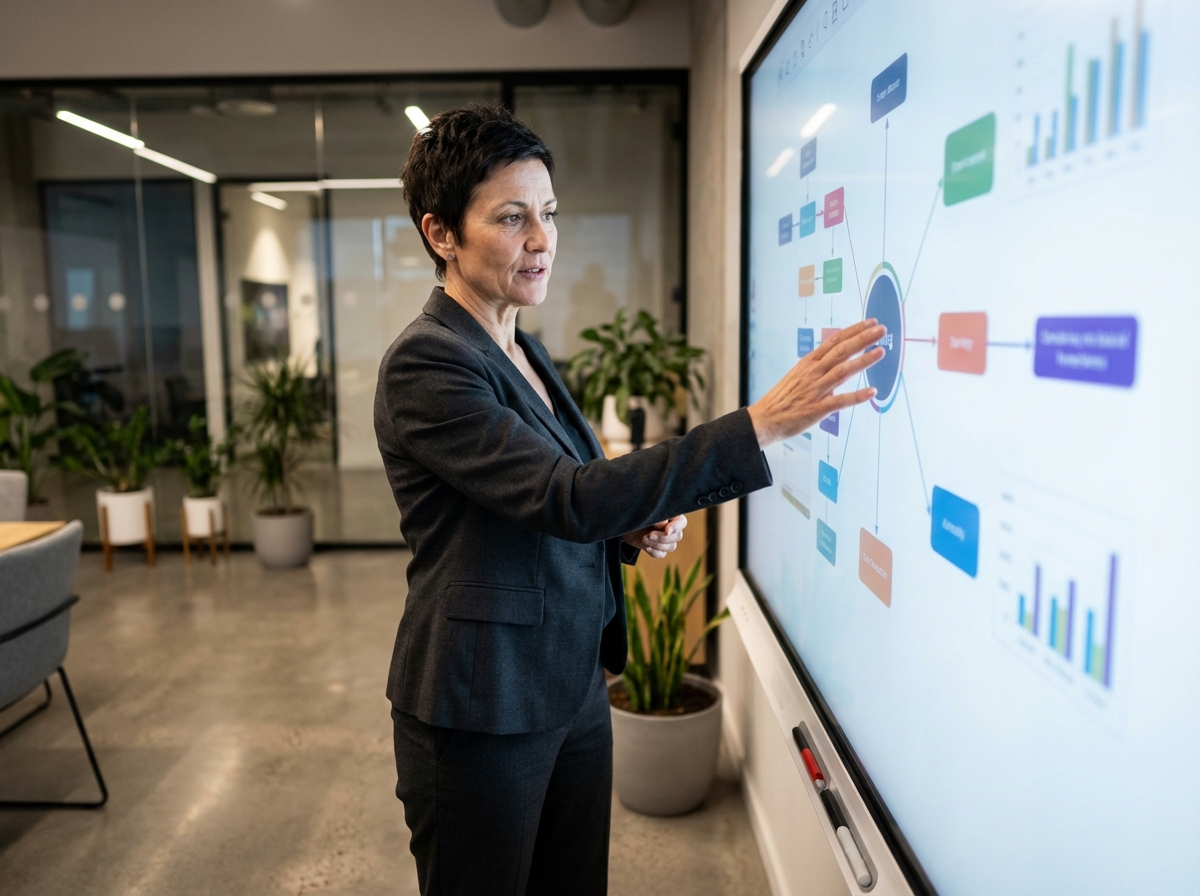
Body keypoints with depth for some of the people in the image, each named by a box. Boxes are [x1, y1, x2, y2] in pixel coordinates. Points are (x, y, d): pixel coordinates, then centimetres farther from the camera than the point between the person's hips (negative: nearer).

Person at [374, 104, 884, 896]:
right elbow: (569, 497, -30)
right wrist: (761, 423, -34)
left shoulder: (526, 353, 8)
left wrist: (639, 527, -4)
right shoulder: (424, 364, -19)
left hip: (574, 693, 8)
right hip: (482, 714, -7)